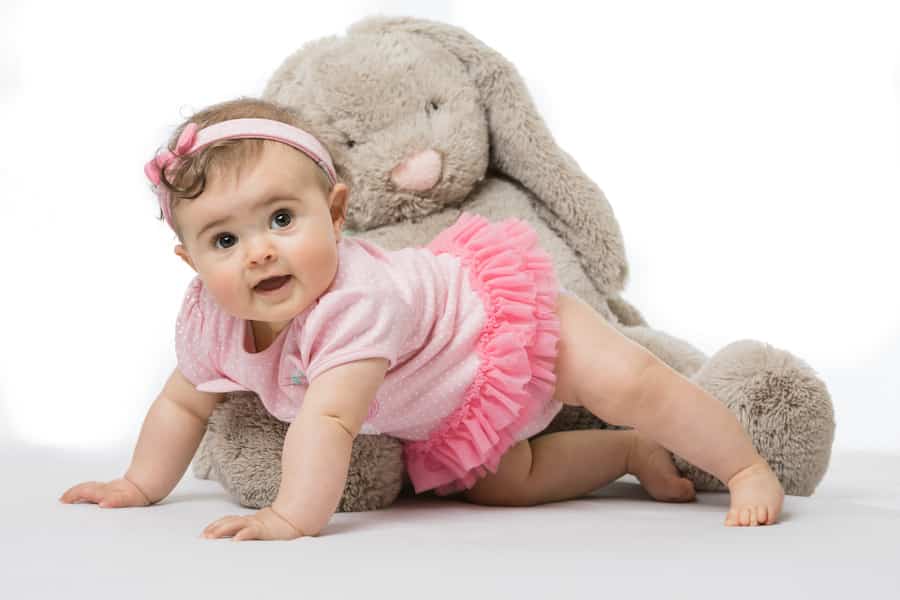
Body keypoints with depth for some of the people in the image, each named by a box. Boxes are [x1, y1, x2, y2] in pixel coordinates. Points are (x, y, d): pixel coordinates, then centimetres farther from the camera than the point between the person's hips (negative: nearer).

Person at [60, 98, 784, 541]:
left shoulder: (356, 302, -42)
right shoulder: (210, 324, -16)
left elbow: (327, 422, -51)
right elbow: (183, 405, 3)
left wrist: (293, 516, -52)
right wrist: (141, 487, 5)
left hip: (500, 308, -8)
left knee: (629, 385, -22)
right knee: (501, 485, 9)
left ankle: (748, 469, -4)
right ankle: (633, 454, 23)